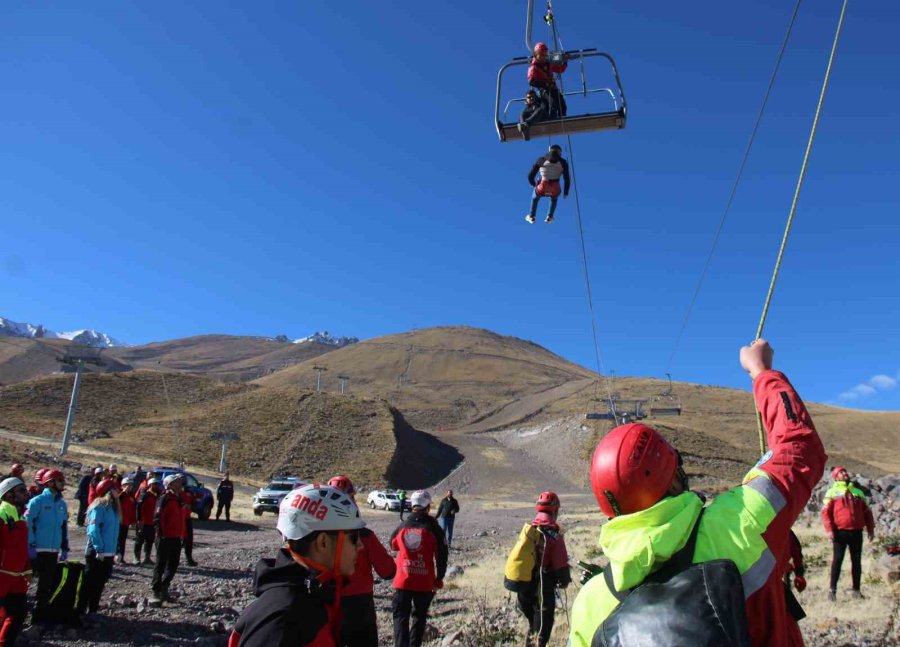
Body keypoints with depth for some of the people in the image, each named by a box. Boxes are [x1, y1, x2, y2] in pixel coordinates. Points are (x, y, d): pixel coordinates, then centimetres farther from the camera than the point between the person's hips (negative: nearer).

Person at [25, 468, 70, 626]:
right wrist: (30, 546, -16)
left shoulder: (62, 503, 10)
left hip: (53, 551, 6)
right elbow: (28, 523, -12)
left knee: (46, 584, 10)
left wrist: (64, 548, 13)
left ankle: (39, 615, 20)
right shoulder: (38, 501, -9)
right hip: (38, 550, -6)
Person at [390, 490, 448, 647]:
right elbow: (441, 556, -7)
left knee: (400, 616, 8)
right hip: (425, 582, -1)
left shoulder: (401, 527, -1)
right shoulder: (434, 529, -8)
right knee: (419, 617, 17)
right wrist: (439, 579, 3)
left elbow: (393, 546, 18)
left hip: (403, 581, 1)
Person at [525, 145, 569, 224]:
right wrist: (566, 192, 26)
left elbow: (530, 176, 10)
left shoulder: (541, 159, 8)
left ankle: (531, 216, 41)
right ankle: (549, 217, 35)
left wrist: (533, 184, 32)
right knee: (554, 198, 40)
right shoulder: (563, 162, 8)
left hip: (542, 189, 0)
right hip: (555, 191, 0)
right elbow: (567, 179, 10)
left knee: (535, 197, 38)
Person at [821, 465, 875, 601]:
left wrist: (870, 529, 10)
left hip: (856, 532, 4)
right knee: (837, 560, -3)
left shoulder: (858, 492, 16)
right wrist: (829, 530, -13)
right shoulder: (832, 492, 3)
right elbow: (825, 512, -4)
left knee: (856, 561, 8)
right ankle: (832, 589, 3)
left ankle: (856, 590, 17)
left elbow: (867, 511, 18)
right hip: (840, 532, -4)